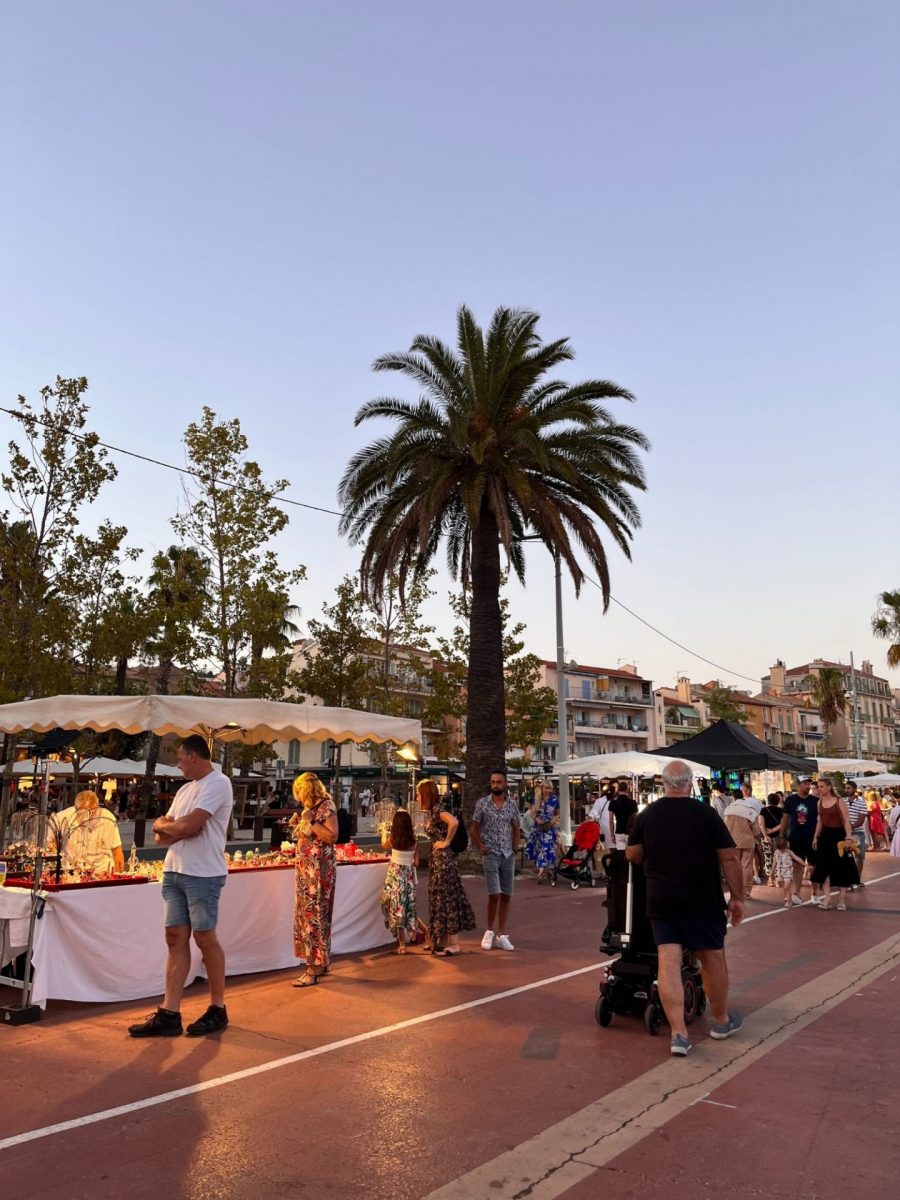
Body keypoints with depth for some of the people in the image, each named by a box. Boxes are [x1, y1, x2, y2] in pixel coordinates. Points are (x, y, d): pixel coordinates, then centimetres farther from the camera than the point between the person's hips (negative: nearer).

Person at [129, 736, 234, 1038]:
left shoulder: (217, 784, -11)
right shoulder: (185, 790, 17)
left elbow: (188, 826, -20)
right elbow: (161, 836, 14)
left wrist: (163, 825, -1)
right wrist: (176, 828, -8)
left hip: (202, 874, -8)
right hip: (174, 871, 8)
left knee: (204, 938, 1)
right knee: (176, 938, 7)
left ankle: (218, 1009, 15)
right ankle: (169, 1014, 11)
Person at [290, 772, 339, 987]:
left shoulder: (326, 806, -11)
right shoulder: (310, 808, 15)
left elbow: (332, 836, -19)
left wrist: (310, 822, -17)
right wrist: (297, 821, 8)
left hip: (319, 869, -9)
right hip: (306, 869, 9)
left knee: (315, 915, -7)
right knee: (307, 914, 11)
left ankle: (315, 969, -2)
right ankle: (321, 962, 21)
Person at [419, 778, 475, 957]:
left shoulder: (437, 810, -16)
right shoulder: (432, 811, 11)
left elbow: (454, 822, -34)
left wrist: (446, 842, -23)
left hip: (443, 859, -9)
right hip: (437, 859, 9)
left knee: (446, 899, -3)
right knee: (440, 899, 14)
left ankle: (453, 945, 3)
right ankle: (443, 940, 22)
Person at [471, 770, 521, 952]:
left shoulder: (513, 804, 4)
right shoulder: (482, 803, -3)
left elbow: (516, 828, 14)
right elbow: (474, 829, 3)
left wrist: (515, 848, 4)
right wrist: (481, 848, -6)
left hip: (508, 855, 3)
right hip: (491, 854, -3)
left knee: (506, 896, 5)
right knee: (494, 894, -12)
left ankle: (501, 935, 13)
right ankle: (490, 931, 8)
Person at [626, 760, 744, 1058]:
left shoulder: (647, 816, -1)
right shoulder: (707, 814, -8)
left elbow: (632, 856, 8)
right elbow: (729, 859, -6)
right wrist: (737, 897, 4)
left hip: (661, 901, 1)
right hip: (703, 902, -1)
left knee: (668, 963, 3)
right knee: (713, 960, 15)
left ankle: (679, 1033, -1)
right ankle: (721, 1020, 33)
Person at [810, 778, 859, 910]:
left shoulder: (840, 801, -9)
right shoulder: (820, 802, 7)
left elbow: (846, 820, -12)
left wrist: (848, 837, -20)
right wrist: (816, 837, 11)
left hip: (838, 835, -5)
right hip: (825, 836, 5)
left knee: (842, 867, 3)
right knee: (824, 867, 0)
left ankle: (841, 900, 11)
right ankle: (827, 899, 3)